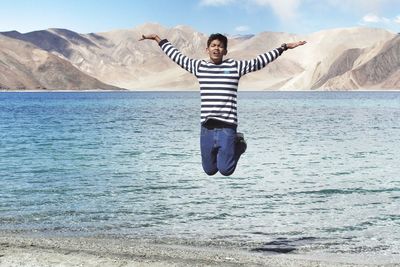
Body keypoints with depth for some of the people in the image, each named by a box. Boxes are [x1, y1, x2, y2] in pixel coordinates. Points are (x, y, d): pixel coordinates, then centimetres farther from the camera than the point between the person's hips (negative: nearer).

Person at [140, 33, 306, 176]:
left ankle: (238, 143, 25)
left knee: (225, 170, -3)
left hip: (227, 127, -3)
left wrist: (284, 47, 2)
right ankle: (227, 150, 43)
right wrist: (158, 39, 20)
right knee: (209, 170, 12)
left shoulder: (235, 66, 3)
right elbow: (176, 55, 17)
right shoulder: (198, 66, 10)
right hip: (207, 127, 3)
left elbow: (260, 61, 4)